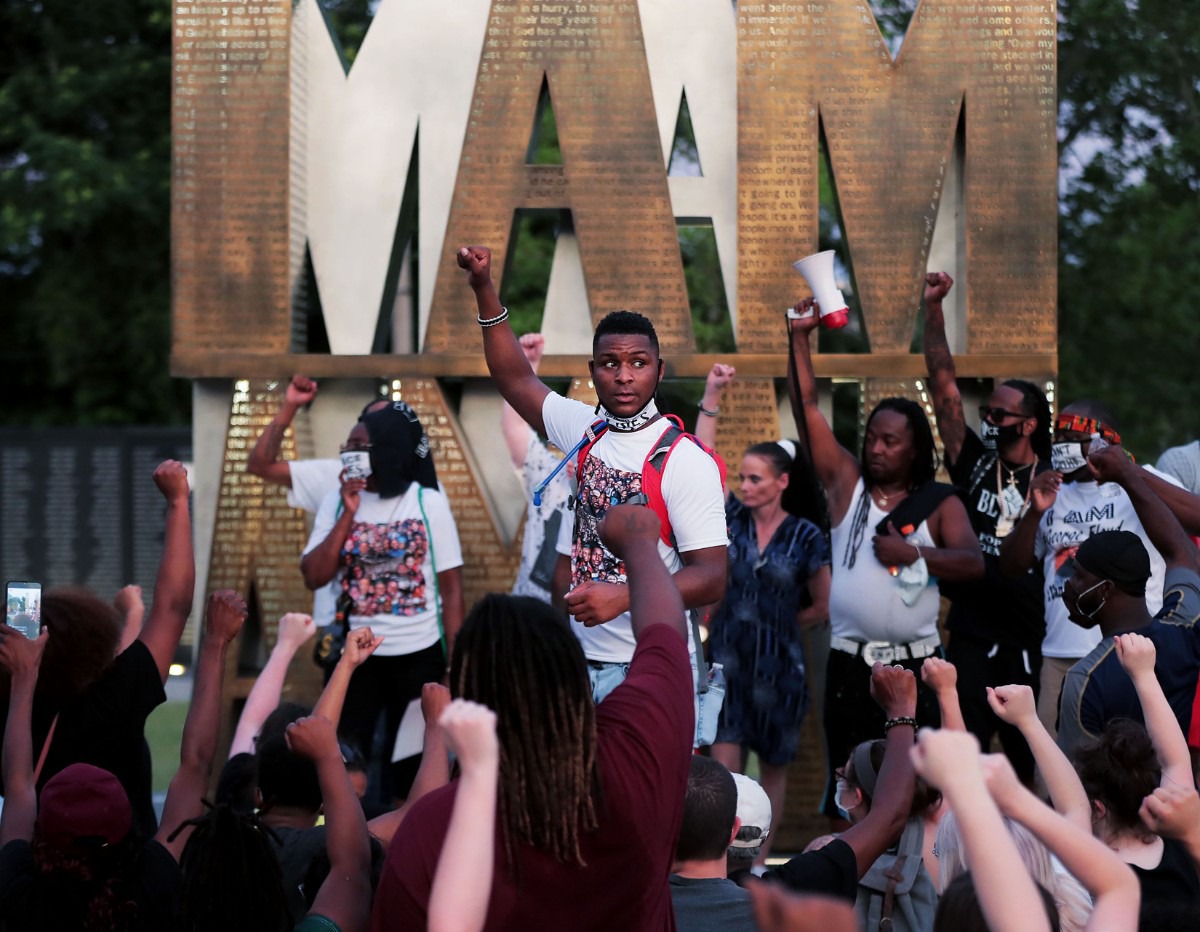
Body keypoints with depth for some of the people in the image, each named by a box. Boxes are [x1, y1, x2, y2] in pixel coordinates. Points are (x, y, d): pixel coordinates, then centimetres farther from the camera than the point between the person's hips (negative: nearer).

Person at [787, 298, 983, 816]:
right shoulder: (846, 482, 7)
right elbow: (806, 406, 3)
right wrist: (800, 336, -4)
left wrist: (913, 553, -17)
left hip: (916, 663, -1)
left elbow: (973, 562, -7)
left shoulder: (939, 502, 5)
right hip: (849, 661, 1)